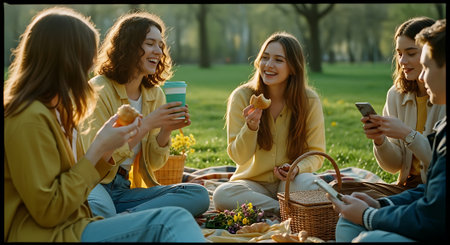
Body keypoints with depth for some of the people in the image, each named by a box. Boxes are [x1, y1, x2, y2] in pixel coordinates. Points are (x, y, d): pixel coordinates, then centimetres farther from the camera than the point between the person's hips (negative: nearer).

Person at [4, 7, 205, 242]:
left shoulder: (52, 110, 15)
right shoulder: (31, 118, -14)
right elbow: (48, 210, -16)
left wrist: (106, 151, 5)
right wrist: (98, 148, -13)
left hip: (68, 227, 9)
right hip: (45, 235, -9)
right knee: (171, 221, -24)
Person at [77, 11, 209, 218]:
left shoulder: (155, 95, 10)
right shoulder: (99, 90, -8)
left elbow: (154, 163, 11)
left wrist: (165, 130, -9)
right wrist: (147, 124, -20)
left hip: (124, 189, 8)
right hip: (93, 184, -8)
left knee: (199, 195, -18)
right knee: (100, 209, -45)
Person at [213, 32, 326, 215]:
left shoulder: (309, 101, -7)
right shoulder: (241, 97, -8)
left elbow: (316, 154, 0)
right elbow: (239, 157, -9)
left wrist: (297, 168, -23)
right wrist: (251, 126, -28)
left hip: (290, 182, -1)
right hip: (253, 183, 2)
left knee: (307, 182, -36)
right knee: (221, 195, -31)